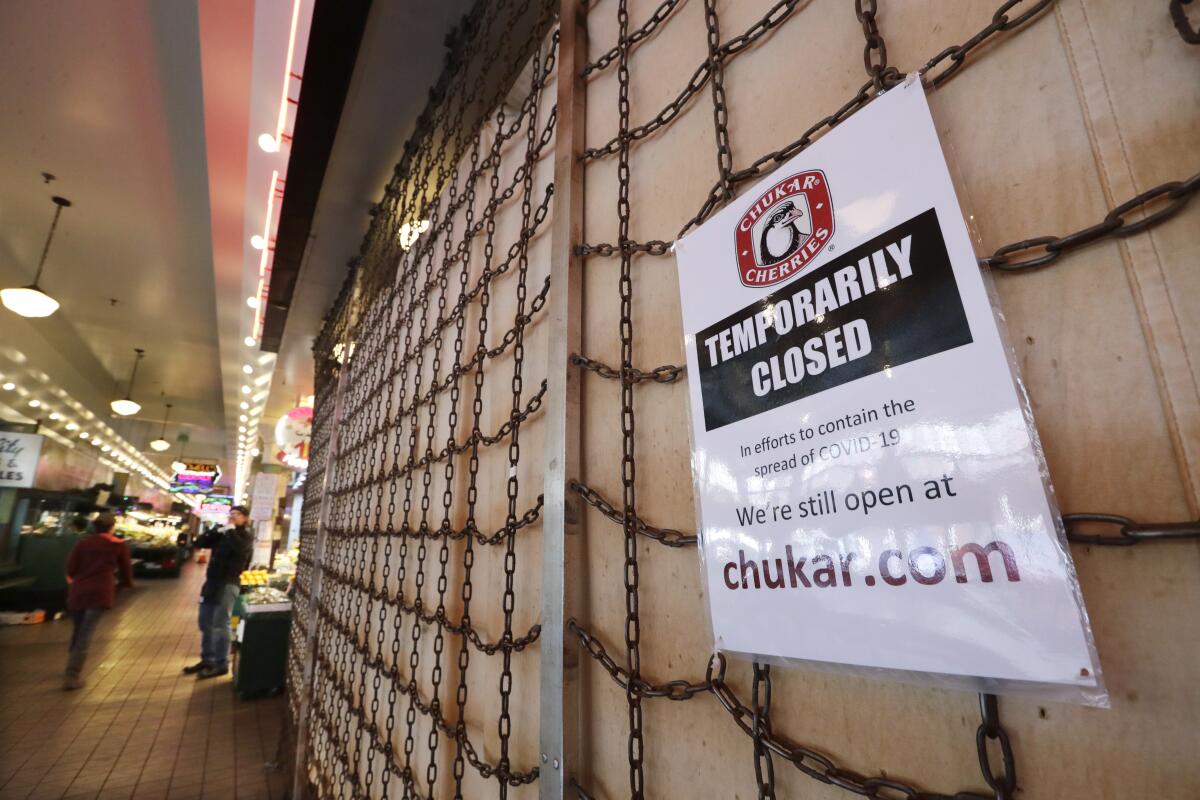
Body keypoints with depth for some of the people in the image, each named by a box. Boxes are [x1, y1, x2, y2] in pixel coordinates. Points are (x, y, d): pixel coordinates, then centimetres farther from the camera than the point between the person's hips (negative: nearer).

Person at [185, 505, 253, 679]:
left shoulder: (246, 537, -4)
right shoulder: (222, 533, 14)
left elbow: (241, 550, -25)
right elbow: (199, 542, 6)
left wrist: (231, 531, -16)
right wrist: (217, 531, -6)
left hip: (228, 584, -7)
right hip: (211, 582, 7)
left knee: (220, 625, -4)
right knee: (205, 623, 14)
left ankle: (221, 664, 4)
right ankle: (207, 660, 27)